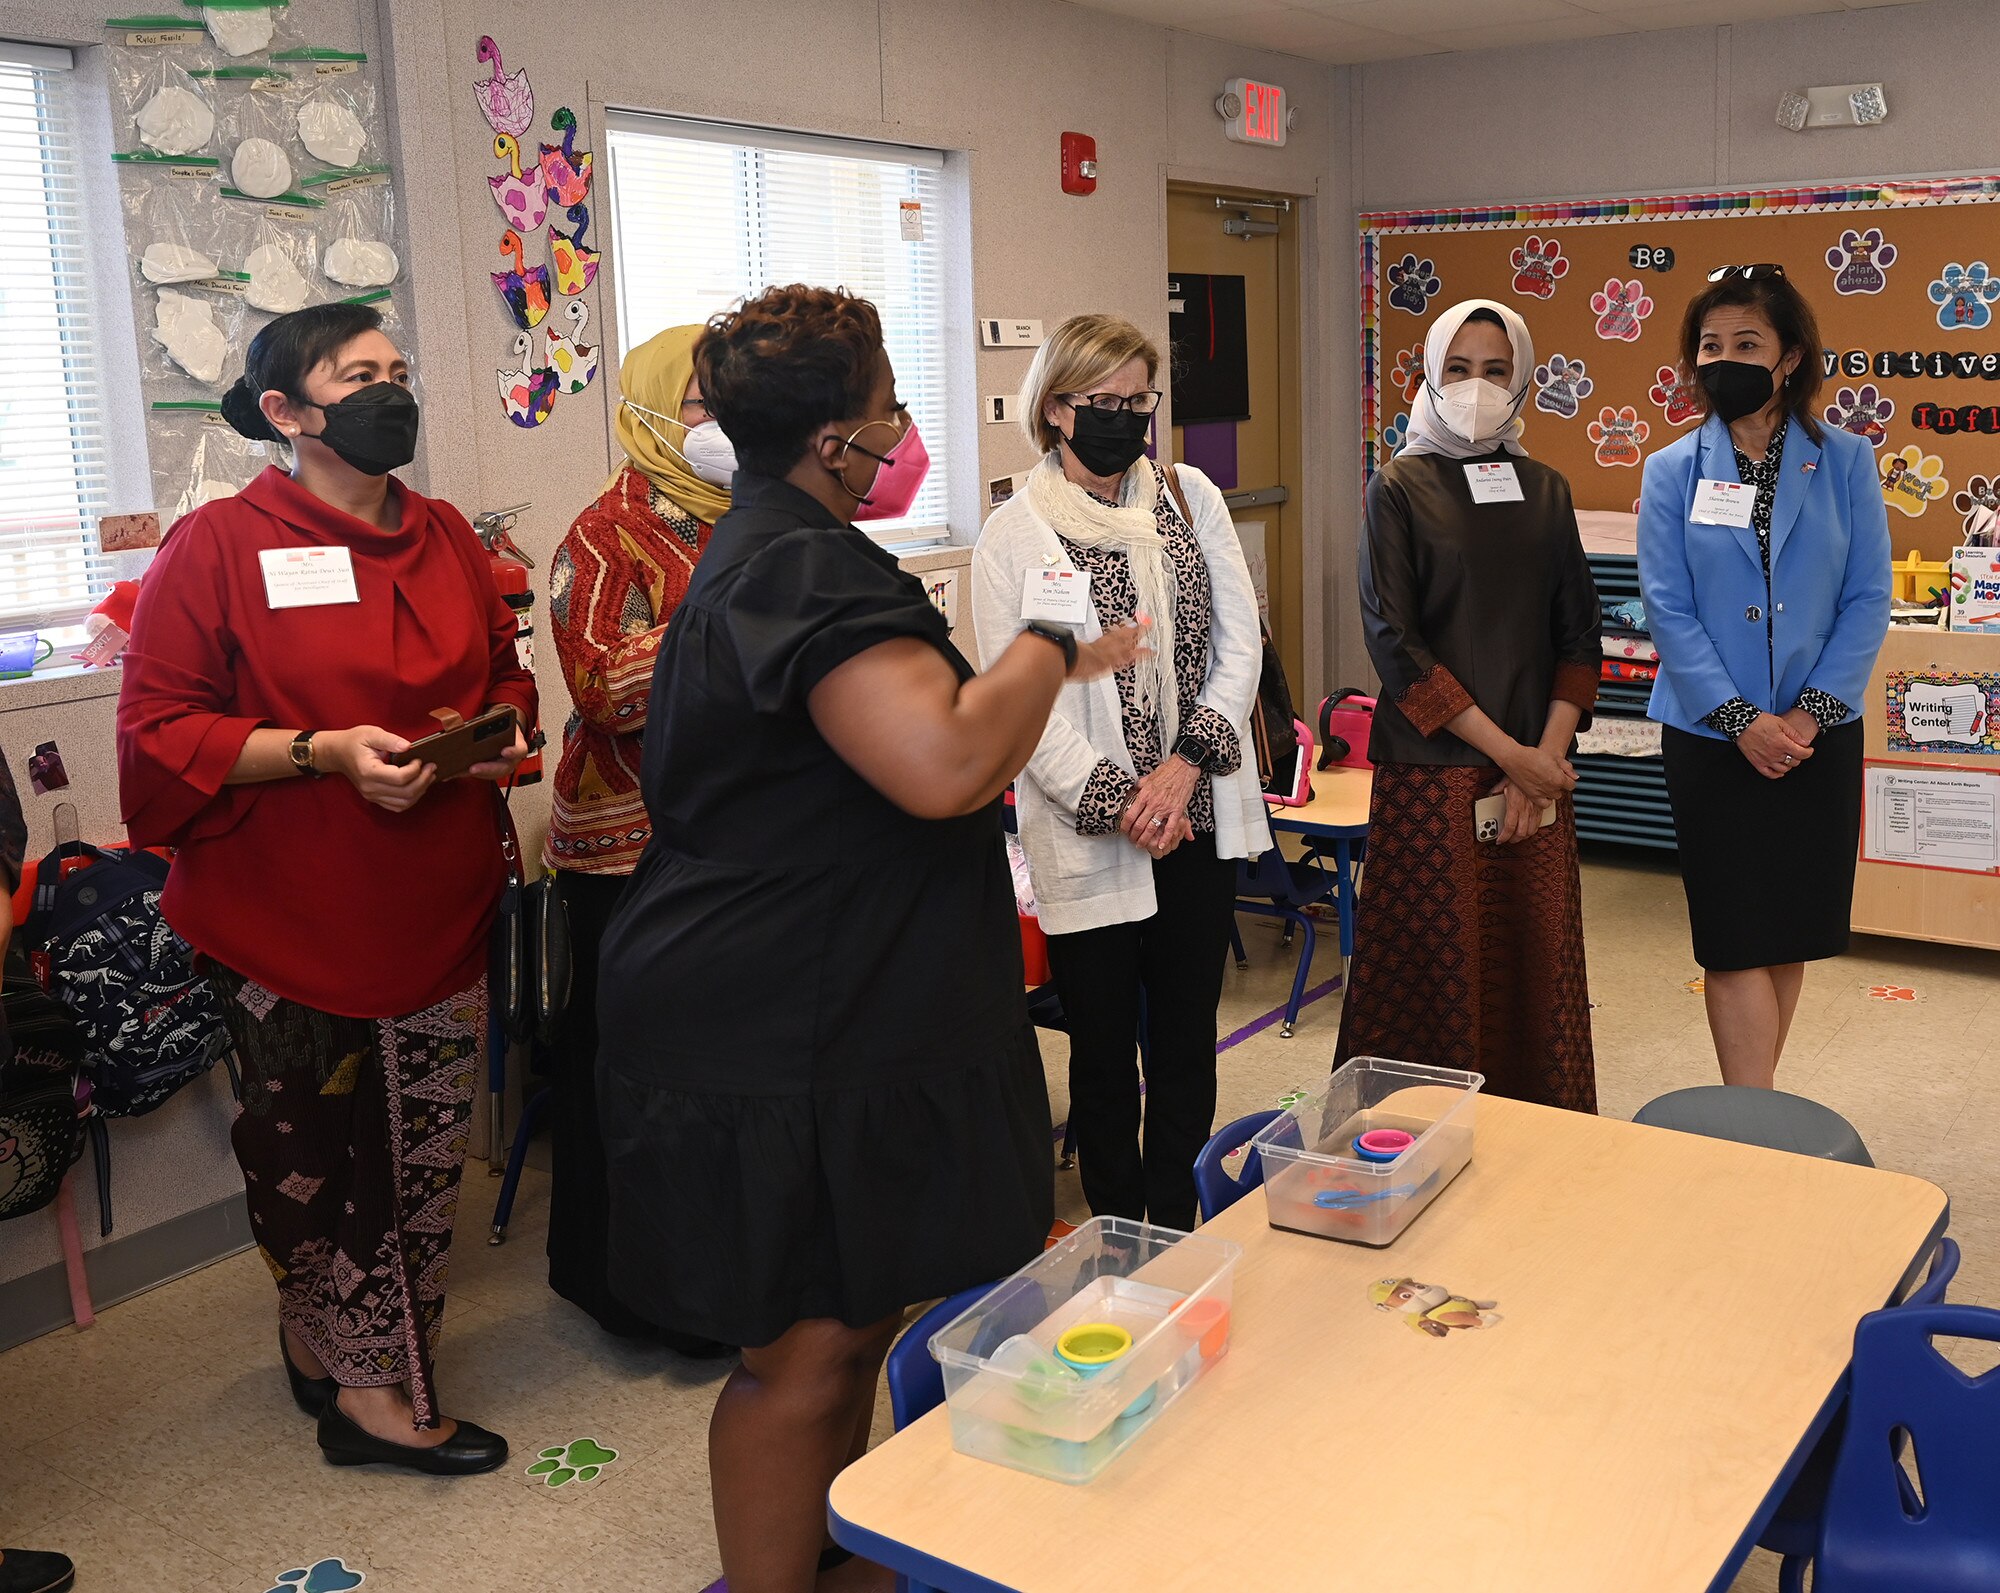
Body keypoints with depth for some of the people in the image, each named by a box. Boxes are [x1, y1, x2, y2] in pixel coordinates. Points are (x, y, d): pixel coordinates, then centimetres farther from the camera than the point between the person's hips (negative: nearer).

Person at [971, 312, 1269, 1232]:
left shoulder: (1191, 498, 7)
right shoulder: (1013, 537, -4)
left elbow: (1240, 643, 2)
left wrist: (1186, 762, -12)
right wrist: (1119, 803, -16)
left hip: (1200, 821, 4)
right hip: (1087, 839, -3)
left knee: (1187, 1041, 12)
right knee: (1104, 1050, 7)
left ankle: (1178, 1234, 26)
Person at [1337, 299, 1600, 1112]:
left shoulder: (1544, 489, 10)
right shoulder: (1400, 486, -2)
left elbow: (1578, 635, 7)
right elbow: (1394, 641, -10)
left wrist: (1545, 755, -8)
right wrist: (1504, 750, -13)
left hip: (1536, 771, 4)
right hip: (1433, 770, -4)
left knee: (1537, 966, 8)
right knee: (1437, 968, -1)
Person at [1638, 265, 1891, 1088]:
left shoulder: (1845, 463, 0)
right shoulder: (1673, 472, -1)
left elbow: (1868, 598, -3)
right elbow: (1668, 610, -6)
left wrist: (1810, 712, -13)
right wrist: (1740, 719, -14)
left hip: (1817, 735, 2)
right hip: (1712, 737, -1)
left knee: (1793, 929, 10)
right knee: (1735, 937, -1)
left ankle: (1754, 1101, 26)